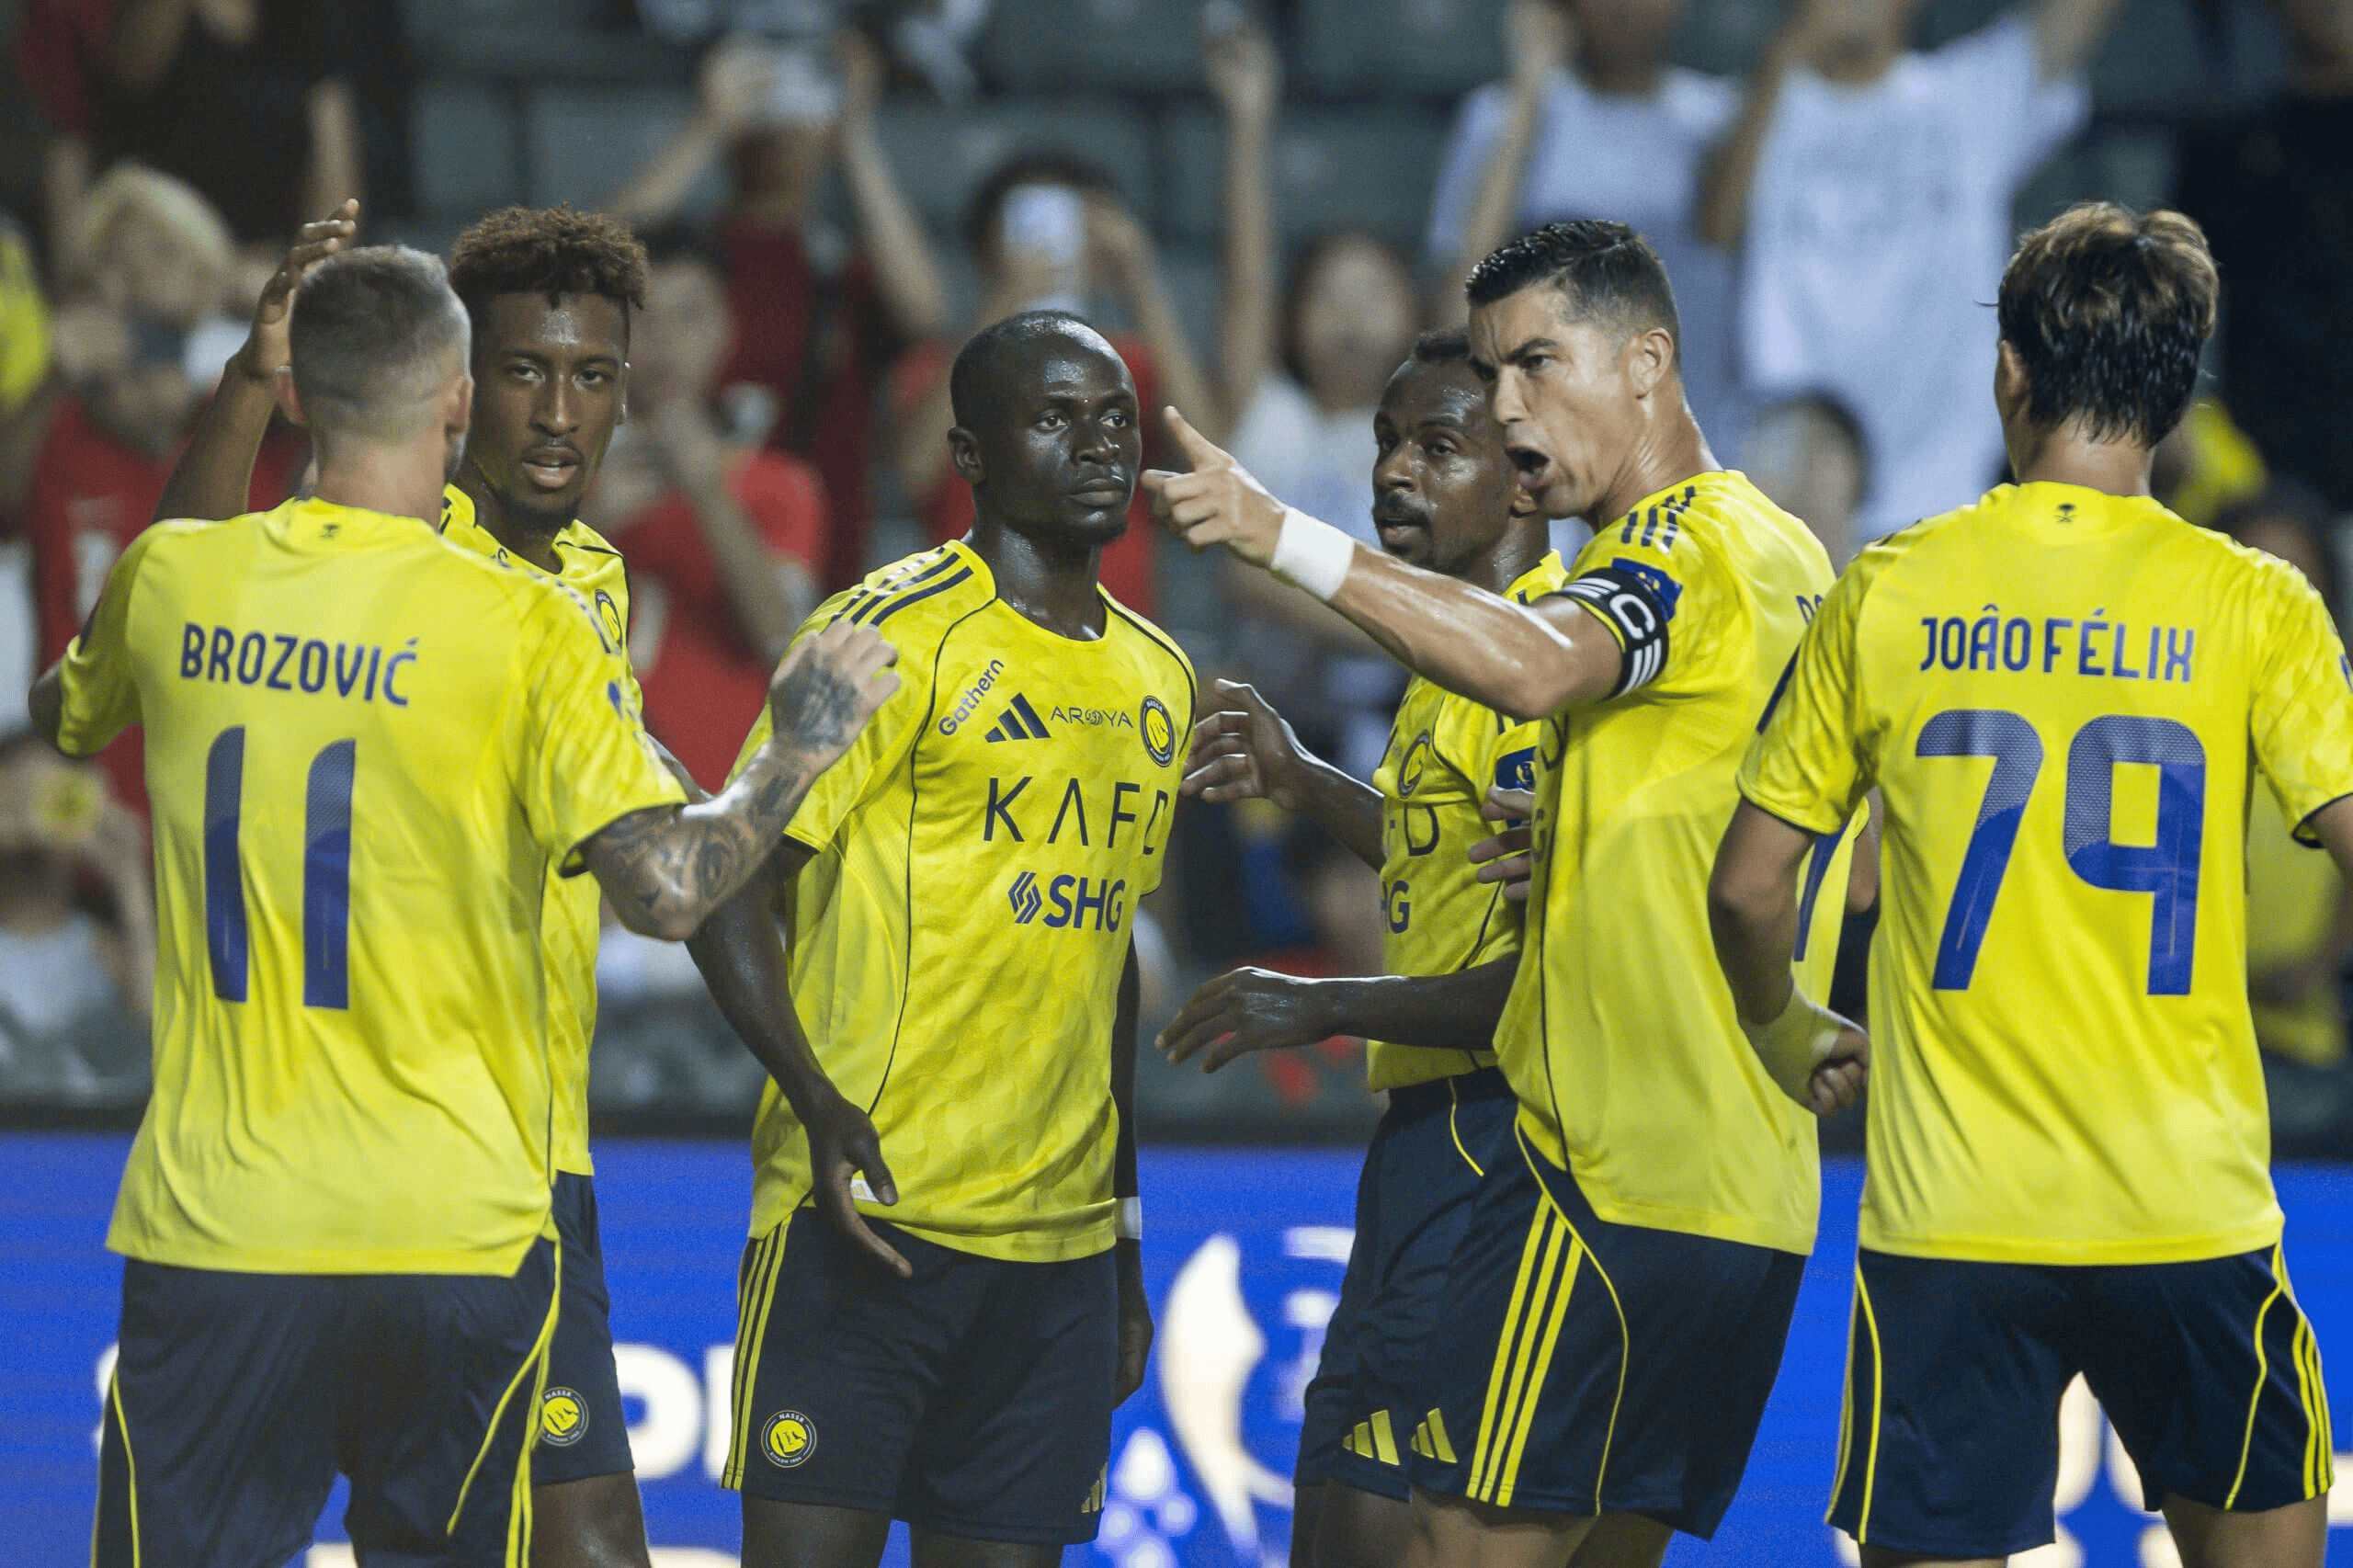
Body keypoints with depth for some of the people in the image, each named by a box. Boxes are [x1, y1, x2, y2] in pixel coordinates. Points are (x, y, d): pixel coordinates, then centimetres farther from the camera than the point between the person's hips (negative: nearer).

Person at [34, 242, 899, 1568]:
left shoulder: (169, 580, 1)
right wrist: (801, 747, 1)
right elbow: (670, 889, -17)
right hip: (457, 1235, -2)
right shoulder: (528, 631, -10)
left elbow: (65, 721, 24)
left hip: (211, 1223, 2)